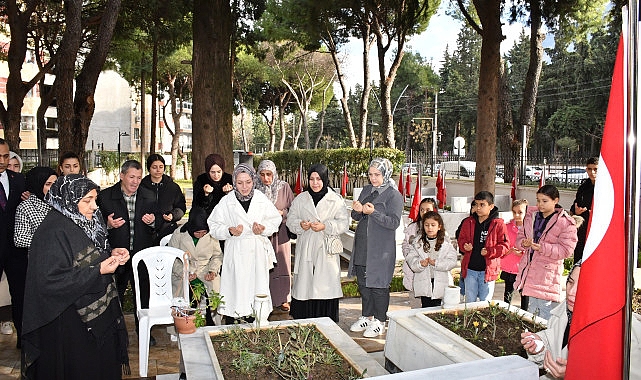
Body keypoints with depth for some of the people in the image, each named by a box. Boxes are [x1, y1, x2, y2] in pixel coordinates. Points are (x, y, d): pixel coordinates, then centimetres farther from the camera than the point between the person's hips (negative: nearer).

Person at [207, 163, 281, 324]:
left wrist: (263, 228, -11)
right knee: (235, 287, 0)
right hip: (236, 253, -1)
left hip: (257, 252, 2)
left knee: (256, 286, 6)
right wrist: (230, 231, -17)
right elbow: (214, 226, 0)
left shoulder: (261, 199, 1)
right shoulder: (226, 202, -2)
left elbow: (275, 220, 8)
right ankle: (230, 327, 15)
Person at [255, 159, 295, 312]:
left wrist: (282, 213, -14)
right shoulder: (255, 189, -2)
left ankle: (282, 299, 22)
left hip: (281, 232, 1)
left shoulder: (284, 187, -1)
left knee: (281, 265, 8)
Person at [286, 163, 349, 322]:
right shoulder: (300, 199, 11)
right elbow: (291, 220, 10)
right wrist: (300, 225, -11)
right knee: (304, 286, 0)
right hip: (306, 250, 2)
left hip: (327, 251, -2)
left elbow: (344, 223, -1)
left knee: (326, 286, -3)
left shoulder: (336, 200, 3)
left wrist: (326, 226, -15)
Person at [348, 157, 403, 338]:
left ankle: (379, 322, 17)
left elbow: (394, 222, -16)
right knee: (363, 283, 14)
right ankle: (366, 316, 30)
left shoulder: (394, 195, -8)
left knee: (378, 285, 2)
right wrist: (357, 211, -8)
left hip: (381, 249, -6)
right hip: (362, 246, 7)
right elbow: (356, 217, 15)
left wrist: (373, 212, -25)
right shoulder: (366, 190, 12)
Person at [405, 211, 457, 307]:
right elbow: (411, 259, -3)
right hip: (423, 283, 0)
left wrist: (436, 263, -20)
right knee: (426, 306, 3)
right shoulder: (416, 242, 4)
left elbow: (452, 262, -6)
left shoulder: (446, 243, 2)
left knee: (437, 306, 3)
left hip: (441, 282, 0)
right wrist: (420, 264, -22)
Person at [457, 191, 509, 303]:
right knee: (470, 302, 14)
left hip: (488, 269, -3)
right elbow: (461, 239, 13)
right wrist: (464, 246, -9)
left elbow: (504, 245, -5)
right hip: (470, 269, 3)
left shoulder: (498, 224, -6)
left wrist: (489, 252, -19)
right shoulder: (468, 222, 4)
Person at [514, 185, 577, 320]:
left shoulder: (566, 223, -8)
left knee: (545, 321, -5)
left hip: (548, 275, -6)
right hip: (529, 270, 6)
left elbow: (566, 250, -12)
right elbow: (520, 237, 14)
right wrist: (524, 243, -9)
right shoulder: (530, 216, 9)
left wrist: (542, 248, -23)